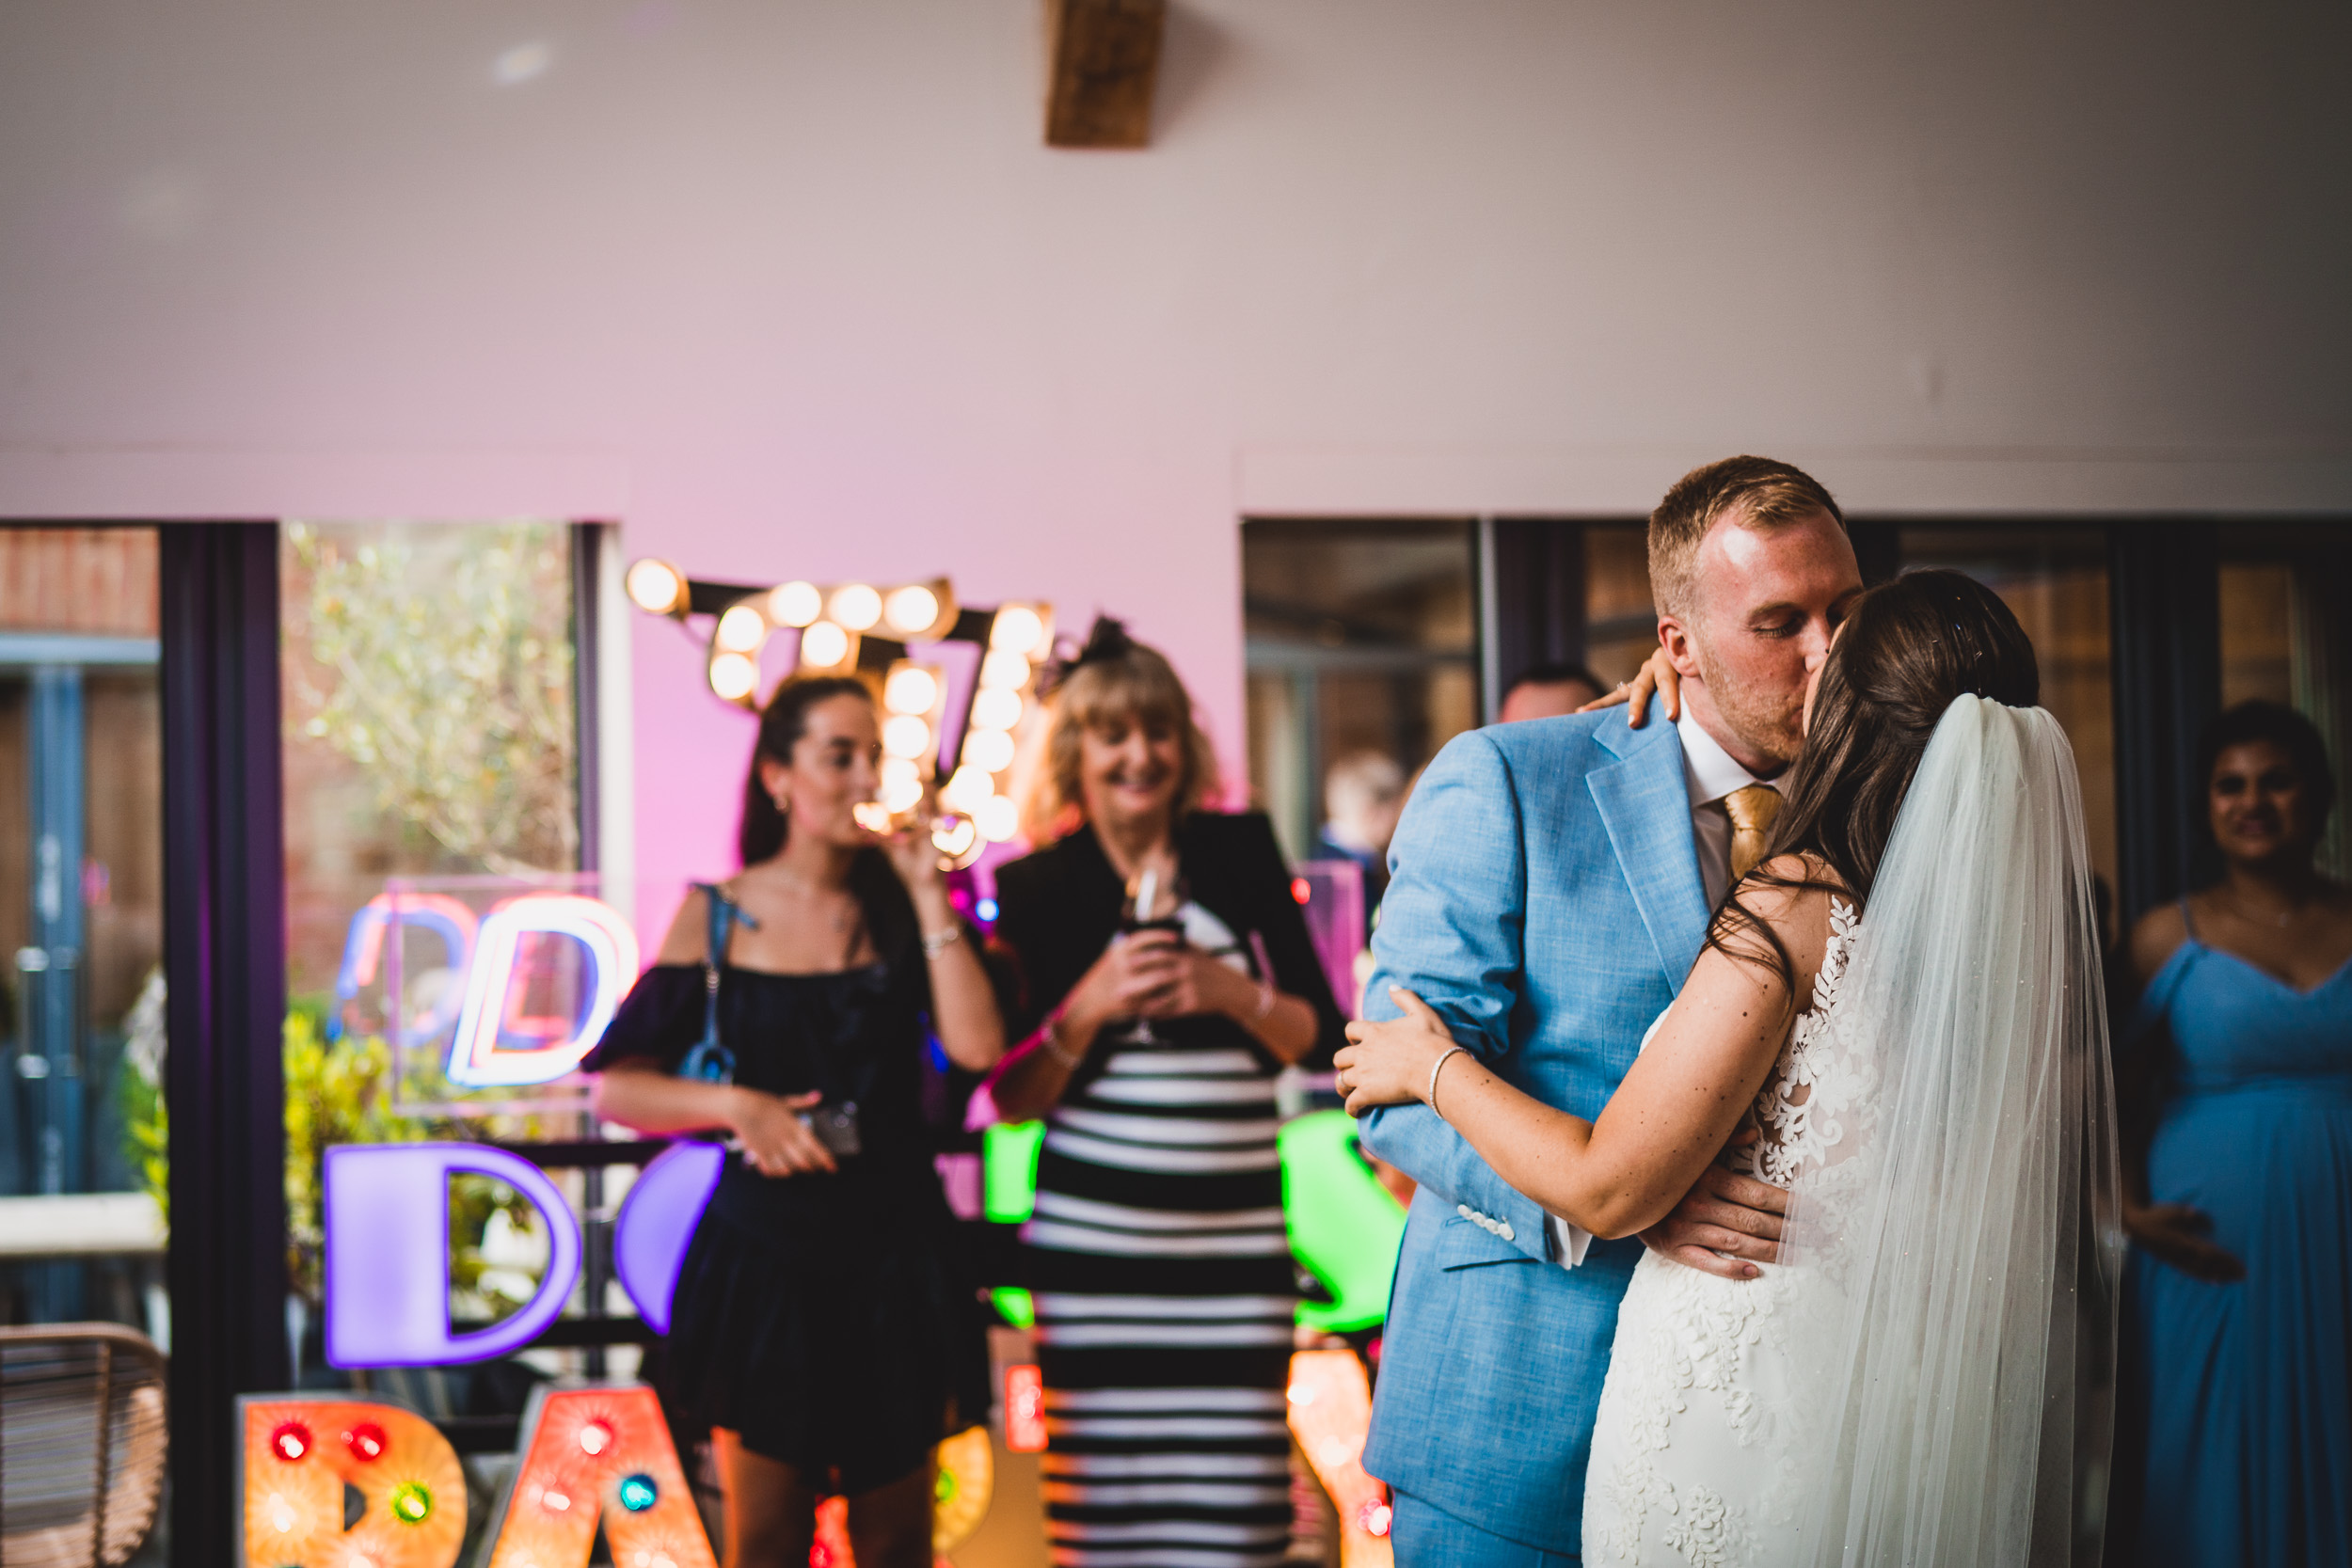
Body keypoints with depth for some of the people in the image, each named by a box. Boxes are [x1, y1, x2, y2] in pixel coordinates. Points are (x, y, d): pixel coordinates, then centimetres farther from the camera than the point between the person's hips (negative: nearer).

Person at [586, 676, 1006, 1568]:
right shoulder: (717, 918, 0)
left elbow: (978, 1047, -13)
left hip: (893, 1250, 1)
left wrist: (926, 890, -11)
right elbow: (618, 1090, 0)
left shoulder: (900, 910, 3)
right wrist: (735, 1106, -15)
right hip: (764, 1251, -1)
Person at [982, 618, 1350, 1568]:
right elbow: (1013, 1099, 3)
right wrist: (1090, 1007, -11)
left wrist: (1231, 992, -8)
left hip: (1236, 1233, 1)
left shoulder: (1241, 853, 8)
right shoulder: (1036, 887, 4)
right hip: (1095, 1241, -1)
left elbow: (1321, 1040, 8)